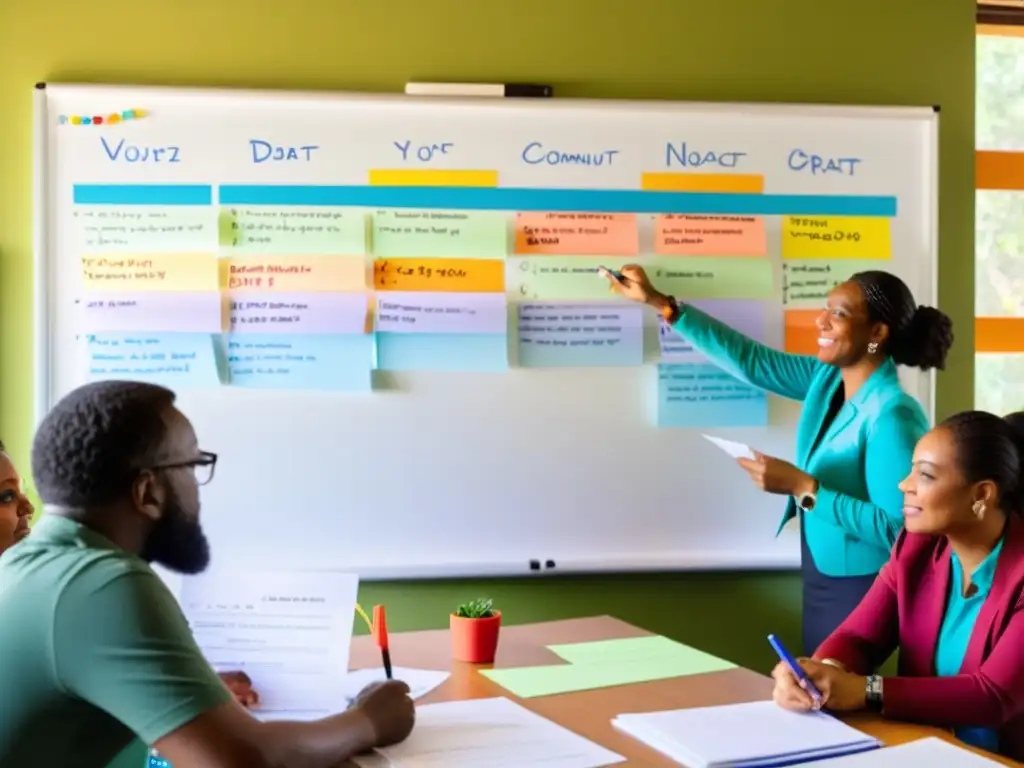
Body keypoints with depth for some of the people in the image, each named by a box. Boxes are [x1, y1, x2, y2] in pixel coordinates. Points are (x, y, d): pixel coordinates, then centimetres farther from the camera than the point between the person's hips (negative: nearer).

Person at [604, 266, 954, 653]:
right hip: (821, 578, 8)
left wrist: (803, 488, -29)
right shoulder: (826, 378, -1)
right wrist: (658, 302, -3)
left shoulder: (892, 416, -24)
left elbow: (895, 529, -27)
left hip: (863, 590, -8)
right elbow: (750, 360, 0)